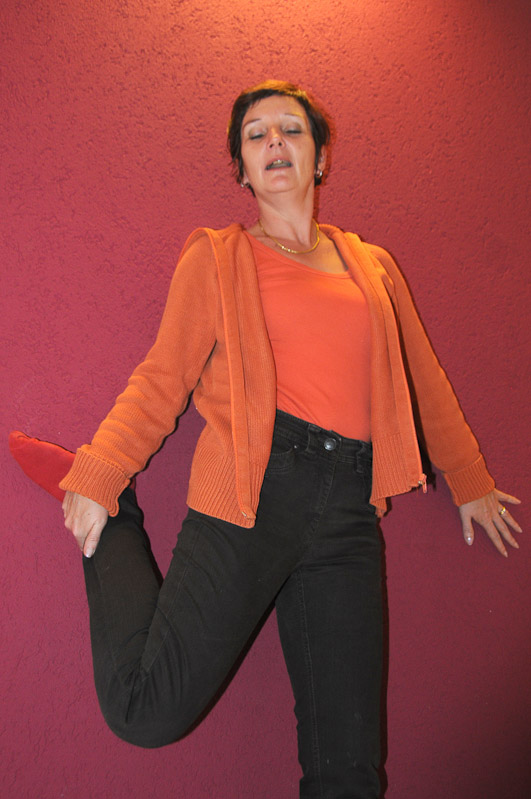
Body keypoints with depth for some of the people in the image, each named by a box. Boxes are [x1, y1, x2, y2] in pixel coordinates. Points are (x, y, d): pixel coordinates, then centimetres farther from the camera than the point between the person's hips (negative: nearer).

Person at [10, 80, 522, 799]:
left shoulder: (373, 266, 19)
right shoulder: (215, 258, 9)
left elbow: (423, 380, 25)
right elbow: (163, 378, 3)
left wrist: (470, 482, 30)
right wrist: (97, 477, -7)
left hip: (349, 512, 4)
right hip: (254, 490, -3)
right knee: (148, 713, -8)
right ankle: (118, 524, 13)